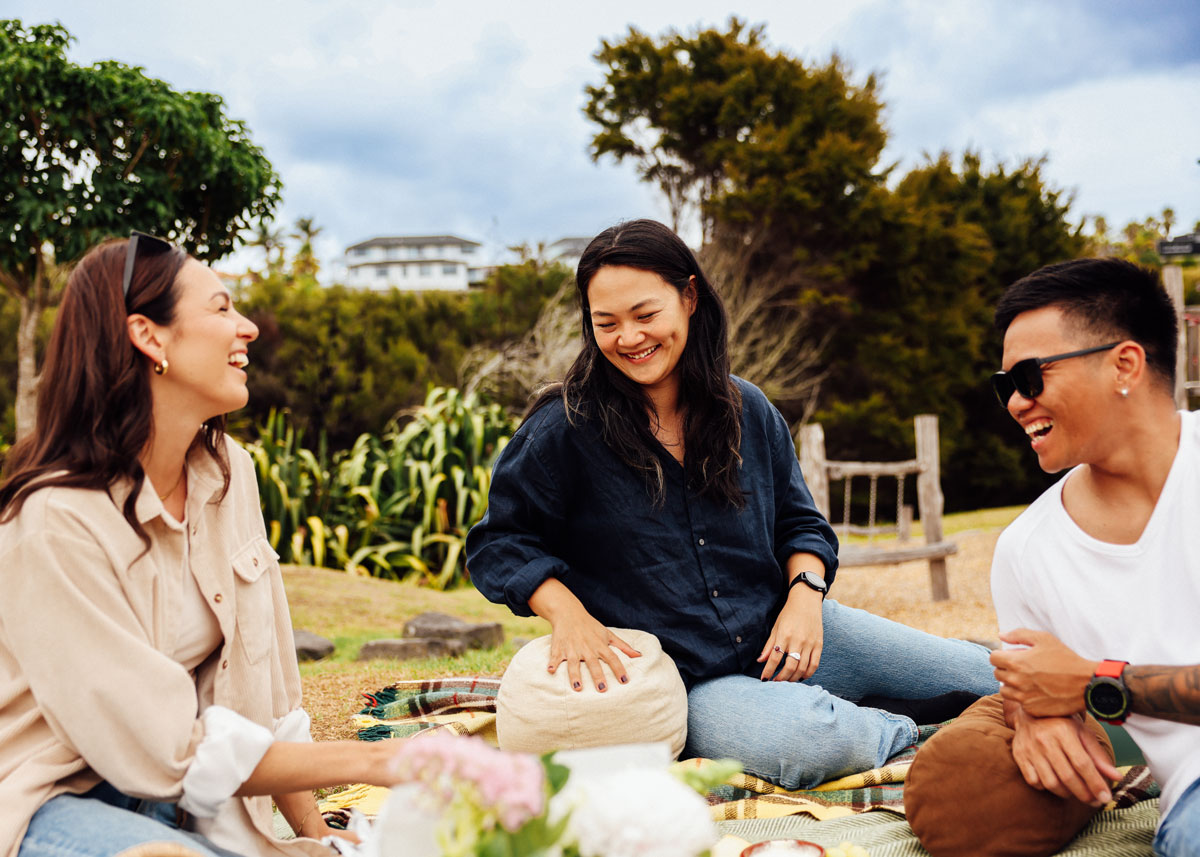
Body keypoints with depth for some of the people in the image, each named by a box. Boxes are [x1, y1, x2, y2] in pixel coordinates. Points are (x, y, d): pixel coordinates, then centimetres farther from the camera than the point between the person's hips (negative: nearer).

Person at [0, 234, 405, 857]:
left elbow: (265, 685, 5)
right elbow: (167, 749, -21)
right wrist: (375, 761, -20)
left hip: (184, 803, 6)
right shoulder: (56, 520, -23)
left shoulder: (228, 470, 0)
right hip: (52, 802, -6)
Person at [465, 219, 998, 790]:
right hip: (686, 683, -4)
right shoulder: (563, 429, -9)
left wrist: (806, 593, -6)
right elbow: (499, 543, -2)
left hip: (782, 633, 4)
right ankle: (907, 732, -6)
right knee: (805, 739, -35)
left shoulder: (748, 410, 5)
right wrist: (568, 615, -19)